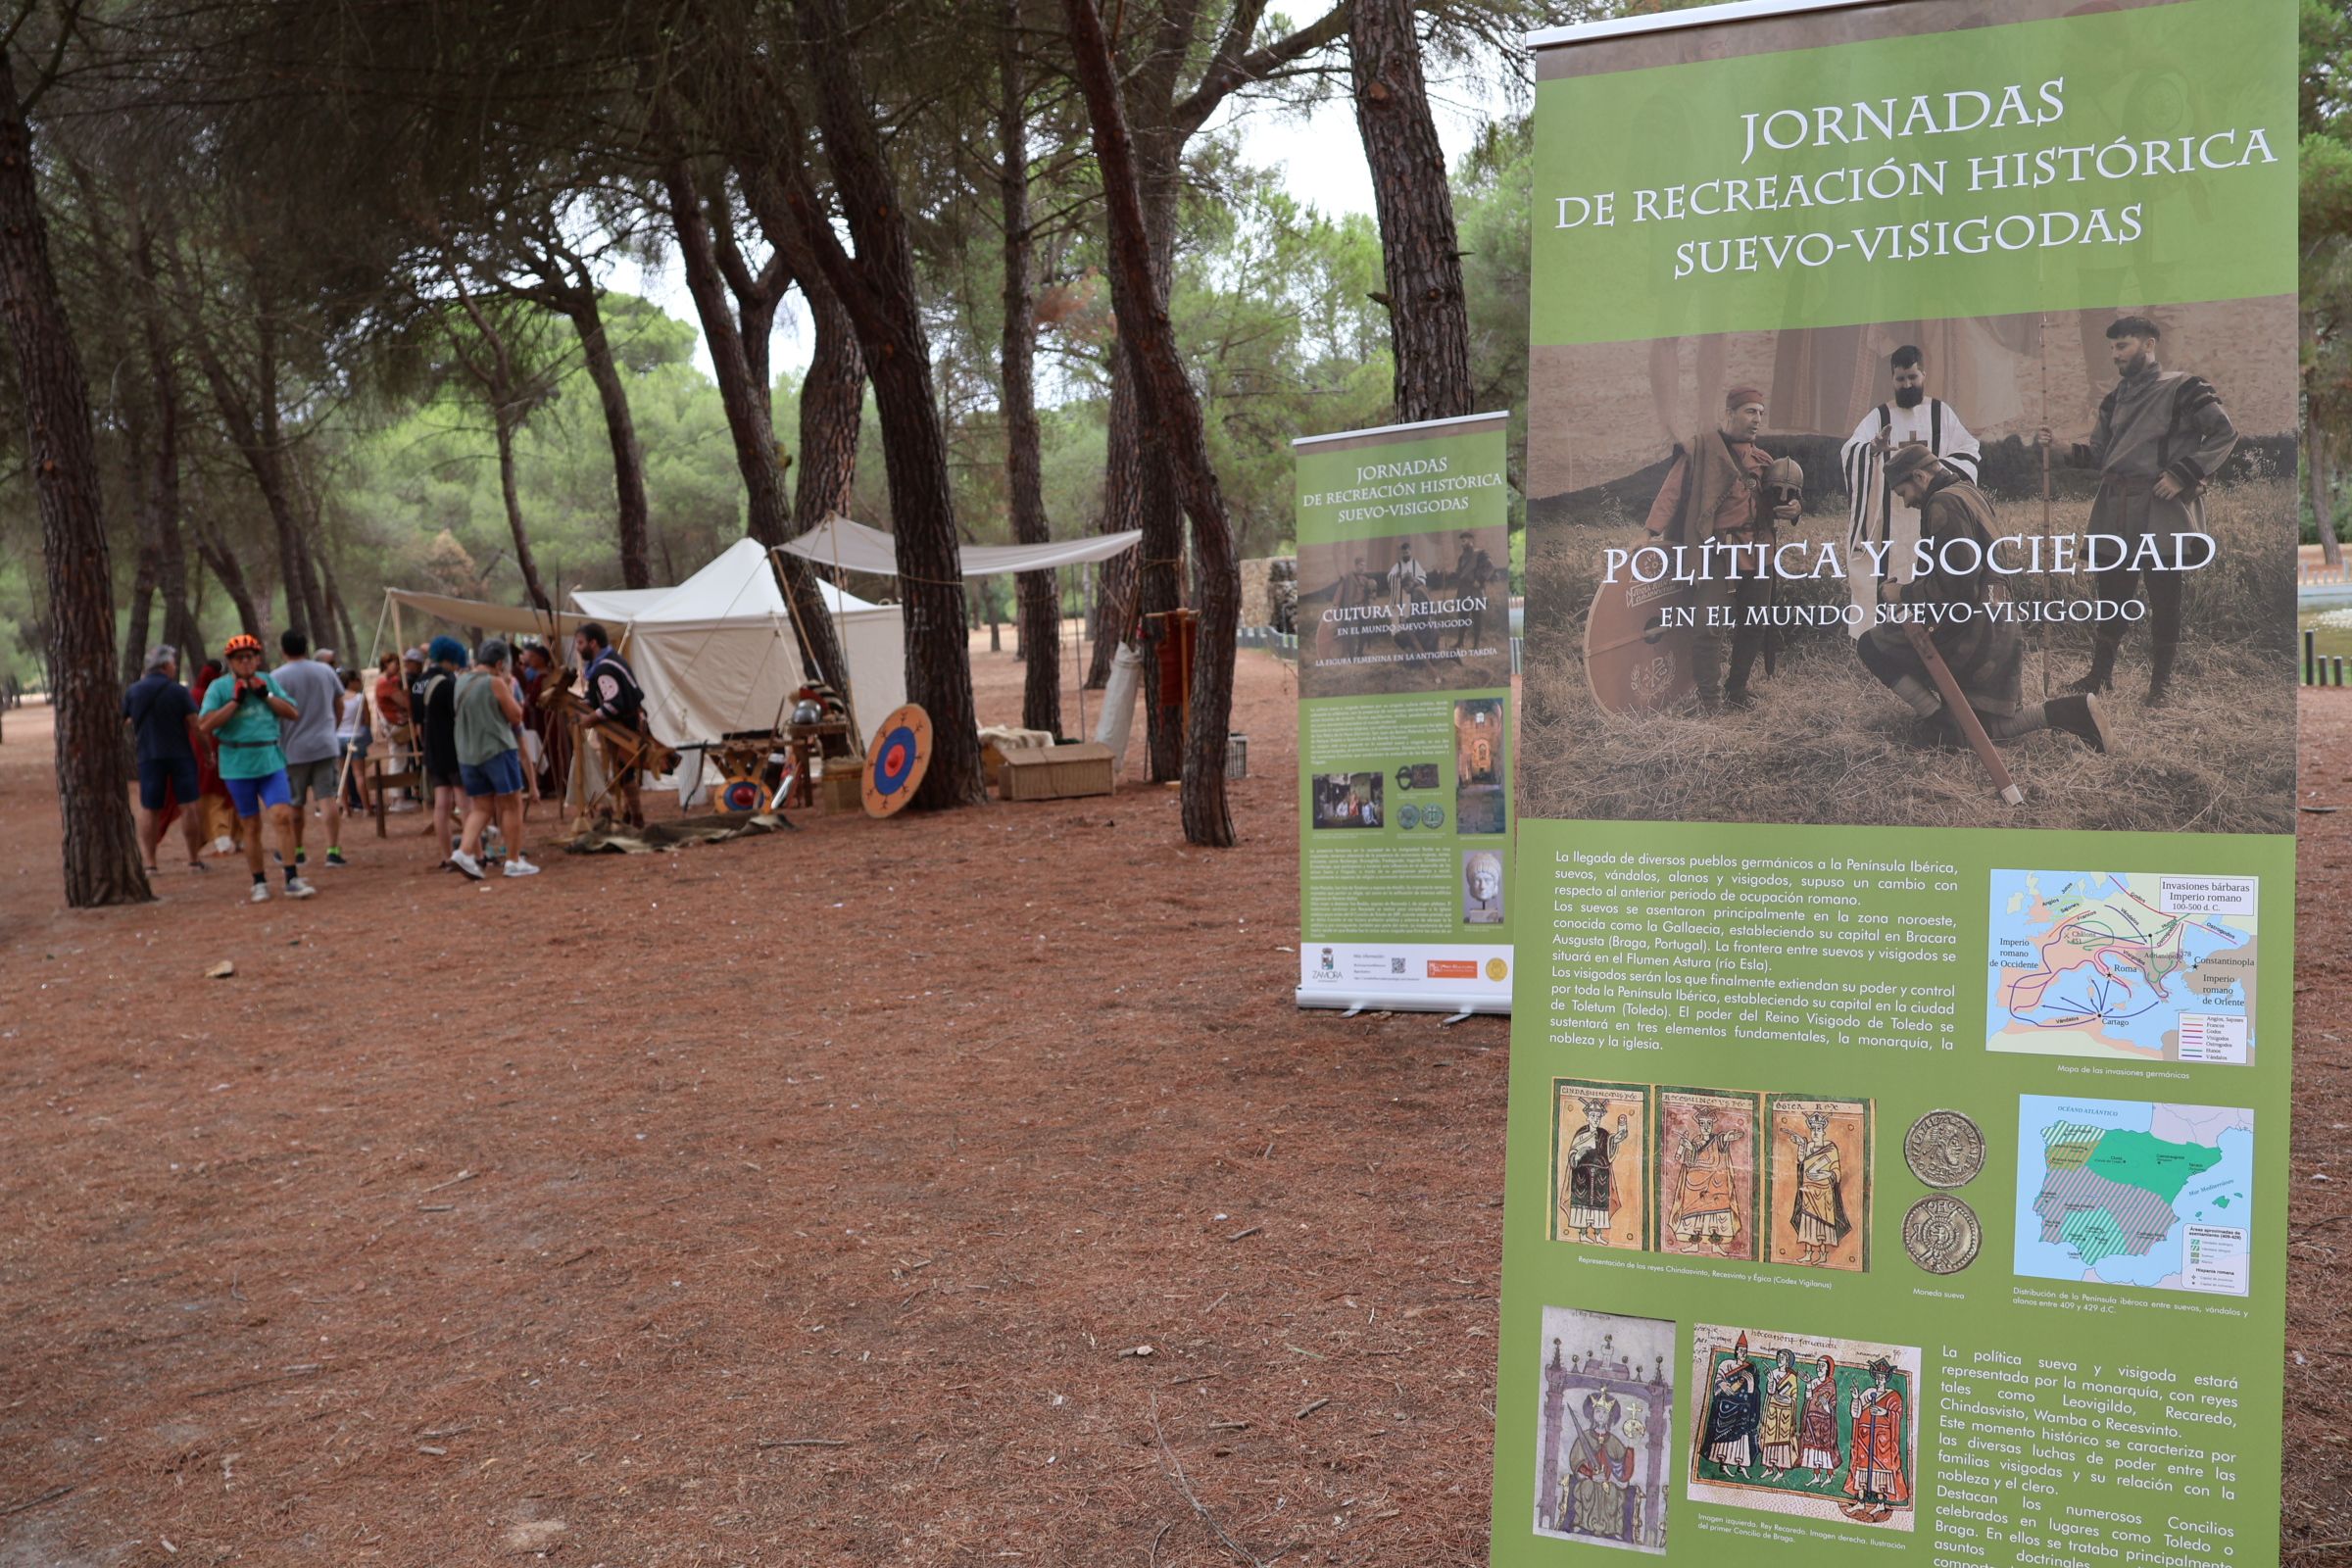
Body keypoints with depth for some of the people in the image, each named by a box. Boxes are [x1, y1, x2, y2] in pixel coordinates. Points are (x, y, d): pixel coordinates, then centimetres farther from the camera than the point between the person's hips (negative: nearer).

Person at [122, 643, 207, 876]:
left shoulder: (133, 691, 2)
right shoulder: (178, 691, -7)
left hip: (148, 757, 3)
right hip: (180, 755, -3)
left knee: (148, 810, 8)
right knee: (189, 806, 2)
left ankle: (148, 861, 6)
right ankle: (194, 859, 4)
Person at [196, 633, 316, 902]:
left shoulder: (267, 681, 10)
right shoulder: (219, 687, 0)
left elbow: (292, 712, 5)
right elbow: (206, 725, -10)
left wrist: (266, 695, -6)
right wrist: (236, 701, -13)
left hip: (271, 761, 2)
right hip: (238, 766, -2)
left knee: (283, 816, -11)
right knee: (252, 826, 5)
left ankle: (293, 880, -9)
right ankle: (259, 883, 16)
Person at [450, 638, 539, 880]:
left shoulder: (461, 682, 9)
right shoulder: (495, 683, -10)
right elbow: (516, 717, -6)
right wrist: (510, 690, 6)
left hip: (467, 754, 7)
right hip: (498, 750, -6)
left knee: (481, 808, 13)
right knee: (512, 805, 2)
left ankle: (465, 851, -5)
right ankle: (514, 862, 2)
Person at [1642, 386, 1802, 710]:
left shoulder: (1763, 459, 19)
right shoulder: (1703, 447, -1)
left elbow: (1773, 503, 27)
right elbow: (1675, 488, -9)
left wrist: (1794, 508, 4)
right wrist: (1659, 530, -22)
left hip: (1759, 550, 7)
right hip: (1718, 550, -7)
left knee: (1753, 625, 11)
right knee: (1709, 625, -13)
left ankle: (1736, 690, 25)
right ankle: (1709, 701, -5)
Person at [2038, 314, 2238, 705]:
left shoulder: (2182, 388, -5)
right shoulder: (2116, 398, 15)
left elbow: (2225, 433, -7)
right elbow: (2097, 452, 13)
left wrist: (2184, 475, -13)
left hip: (2162, 511, -6)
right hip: (2116, 511, 6)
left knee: (2164, 599, 2)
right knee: (2111, 592, 12)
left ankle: (2160, 680, 12)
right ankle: (2101, 672, 23)